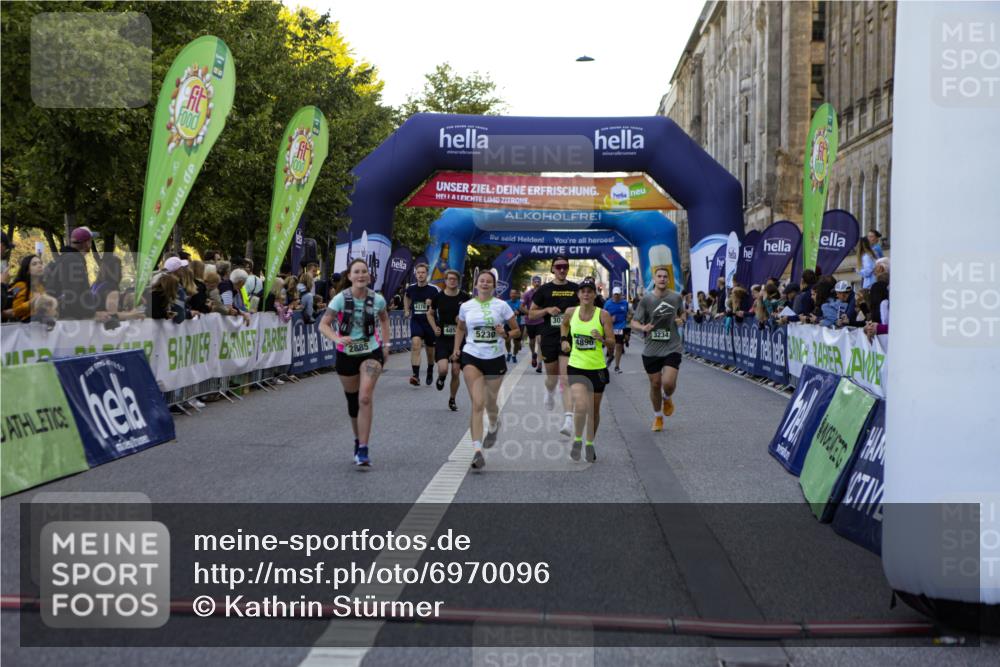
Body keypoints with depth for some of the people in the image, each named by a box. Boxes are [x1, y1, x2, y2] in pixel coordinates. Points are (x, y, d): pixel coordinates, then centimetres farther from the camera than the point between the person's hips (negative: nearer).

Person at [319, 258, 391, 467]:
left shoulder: (377, 299, -7)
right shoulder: (341, 299, -11)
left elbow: (384, 319, 14)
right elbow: (323, 325, -11)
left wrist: (385, 344, 9)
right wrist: (337, 338, -28)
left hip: (371, 352, -1)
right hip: (346, 354, 1)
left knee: (365, 398, -18)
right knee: (352, 401, 13)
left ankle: (363, 450, -17)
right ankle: (359, 440, 38)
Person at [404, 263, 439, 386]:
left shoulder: (433, 289, -8)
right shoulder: (411, 288, 1)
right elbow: (406, 297, 25)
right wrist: (406, 310, 16)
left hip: (430, 322, 0)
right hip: (416, 321, 0)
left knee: (430, 351, 13)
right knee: (415, 344, -24)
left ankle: (430, 372, 42)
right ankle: (416, 375, -30)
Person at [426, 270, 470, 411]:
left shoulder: (465, 297, -4)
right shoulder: (438, 297, -1)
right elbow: (430, 313, 15)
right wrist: (435, 328, 1)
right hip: (442, 338, 0)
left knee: (456, 372, 2)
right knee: (443, 369, -17)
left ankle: (452, 400, 22)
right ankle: (441, 378, 21)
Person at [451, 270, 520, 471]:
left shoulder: (501, 306, -1)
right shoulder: (466, 306, 4)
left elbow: (516, 330, 5)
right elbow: (461, 329, 21)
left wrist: (505, 334, -15)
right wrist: (456, 349, 8)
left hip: (495, 358, 0)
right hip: (471, 357, 0)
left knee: (490, 403, 12)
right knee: (477, 403, -14)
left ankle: (494, 425, 50)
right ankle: (477, 450, -18)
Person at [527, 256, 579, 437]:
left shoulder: (575, 289, 6)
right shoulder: (544, 290, 4)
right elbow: (531, 313, 8)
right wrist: (547, 310, -10)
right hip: (549, 338, 1)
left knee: (565, 379, -12)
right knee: (552, 377, 14)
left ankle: (568, 418, -19)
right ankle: (550, 392, 51)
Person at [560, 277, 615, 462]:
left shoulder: (603, 315, -8)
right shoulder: (571, 312, 0)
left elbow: (612, 342, -7)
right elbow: (564, 324, 24)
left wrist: (602, 339, -26)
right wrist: (564, 340, 8)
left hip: (597, 368, 0)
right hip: (576, 367, 0)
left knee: (594, 410, 11)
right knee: (581, 406, -18)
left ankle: (590, 444, 31)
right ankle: (577, 441, 5)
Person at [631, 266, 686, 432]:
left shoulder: (676, 297, 2)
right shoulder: (646, 299, -5)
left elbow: (682, 313, 21)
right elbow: (634, 322, -3)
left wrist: (681, 319, -2)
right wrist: (643, 327, -25)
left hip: (672, 348, 0)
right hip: (651, 349, 0)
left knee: (668, 383, -15)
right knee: (655, 384, 9)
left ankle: (667, 399, 22)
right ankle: (657, 416, 32)